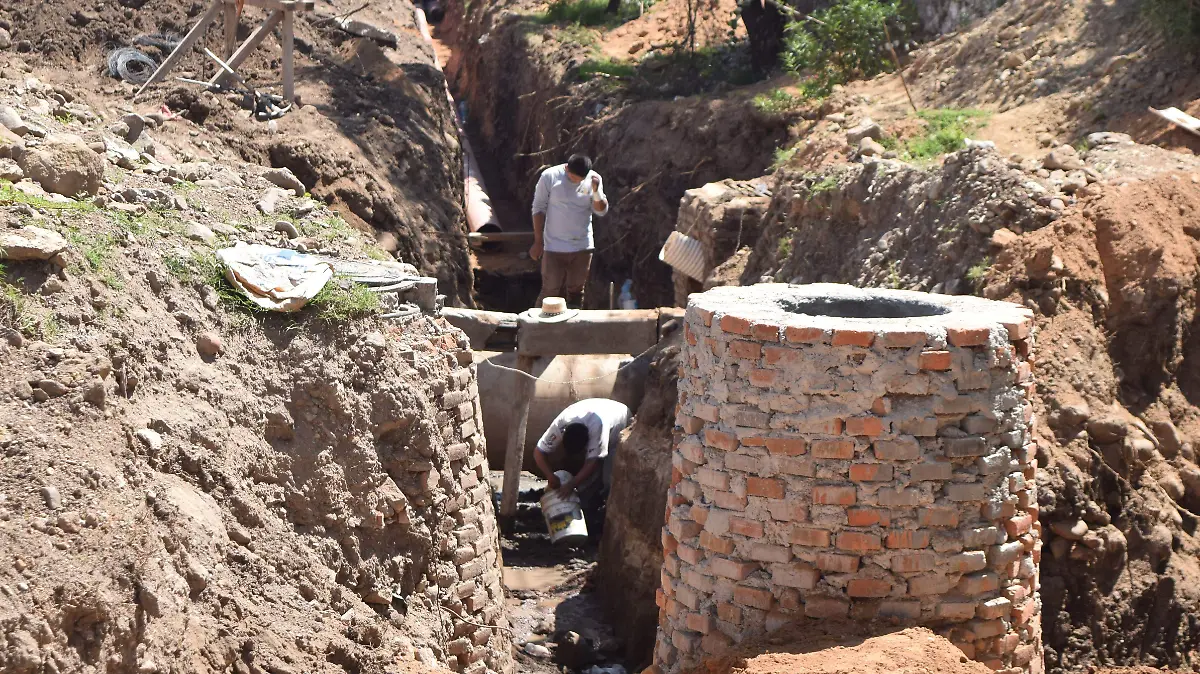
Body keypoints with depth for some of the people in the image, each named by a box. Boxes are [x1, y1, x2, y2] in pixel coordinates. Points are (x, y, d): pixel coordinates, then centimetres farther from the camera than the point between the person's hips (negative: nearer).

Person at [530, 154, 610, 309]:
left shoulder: (593, 179, -3)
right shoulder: (550, 176, -11)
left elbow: (601, 211, -2)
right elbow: (539, 208, -4)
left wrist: (596, 191, -21)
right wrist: (538, 242, -4)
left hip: (582, 247, 3)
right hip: (554, 247, -3)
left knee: (576, 292, 11)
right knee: (550, 291, -2)